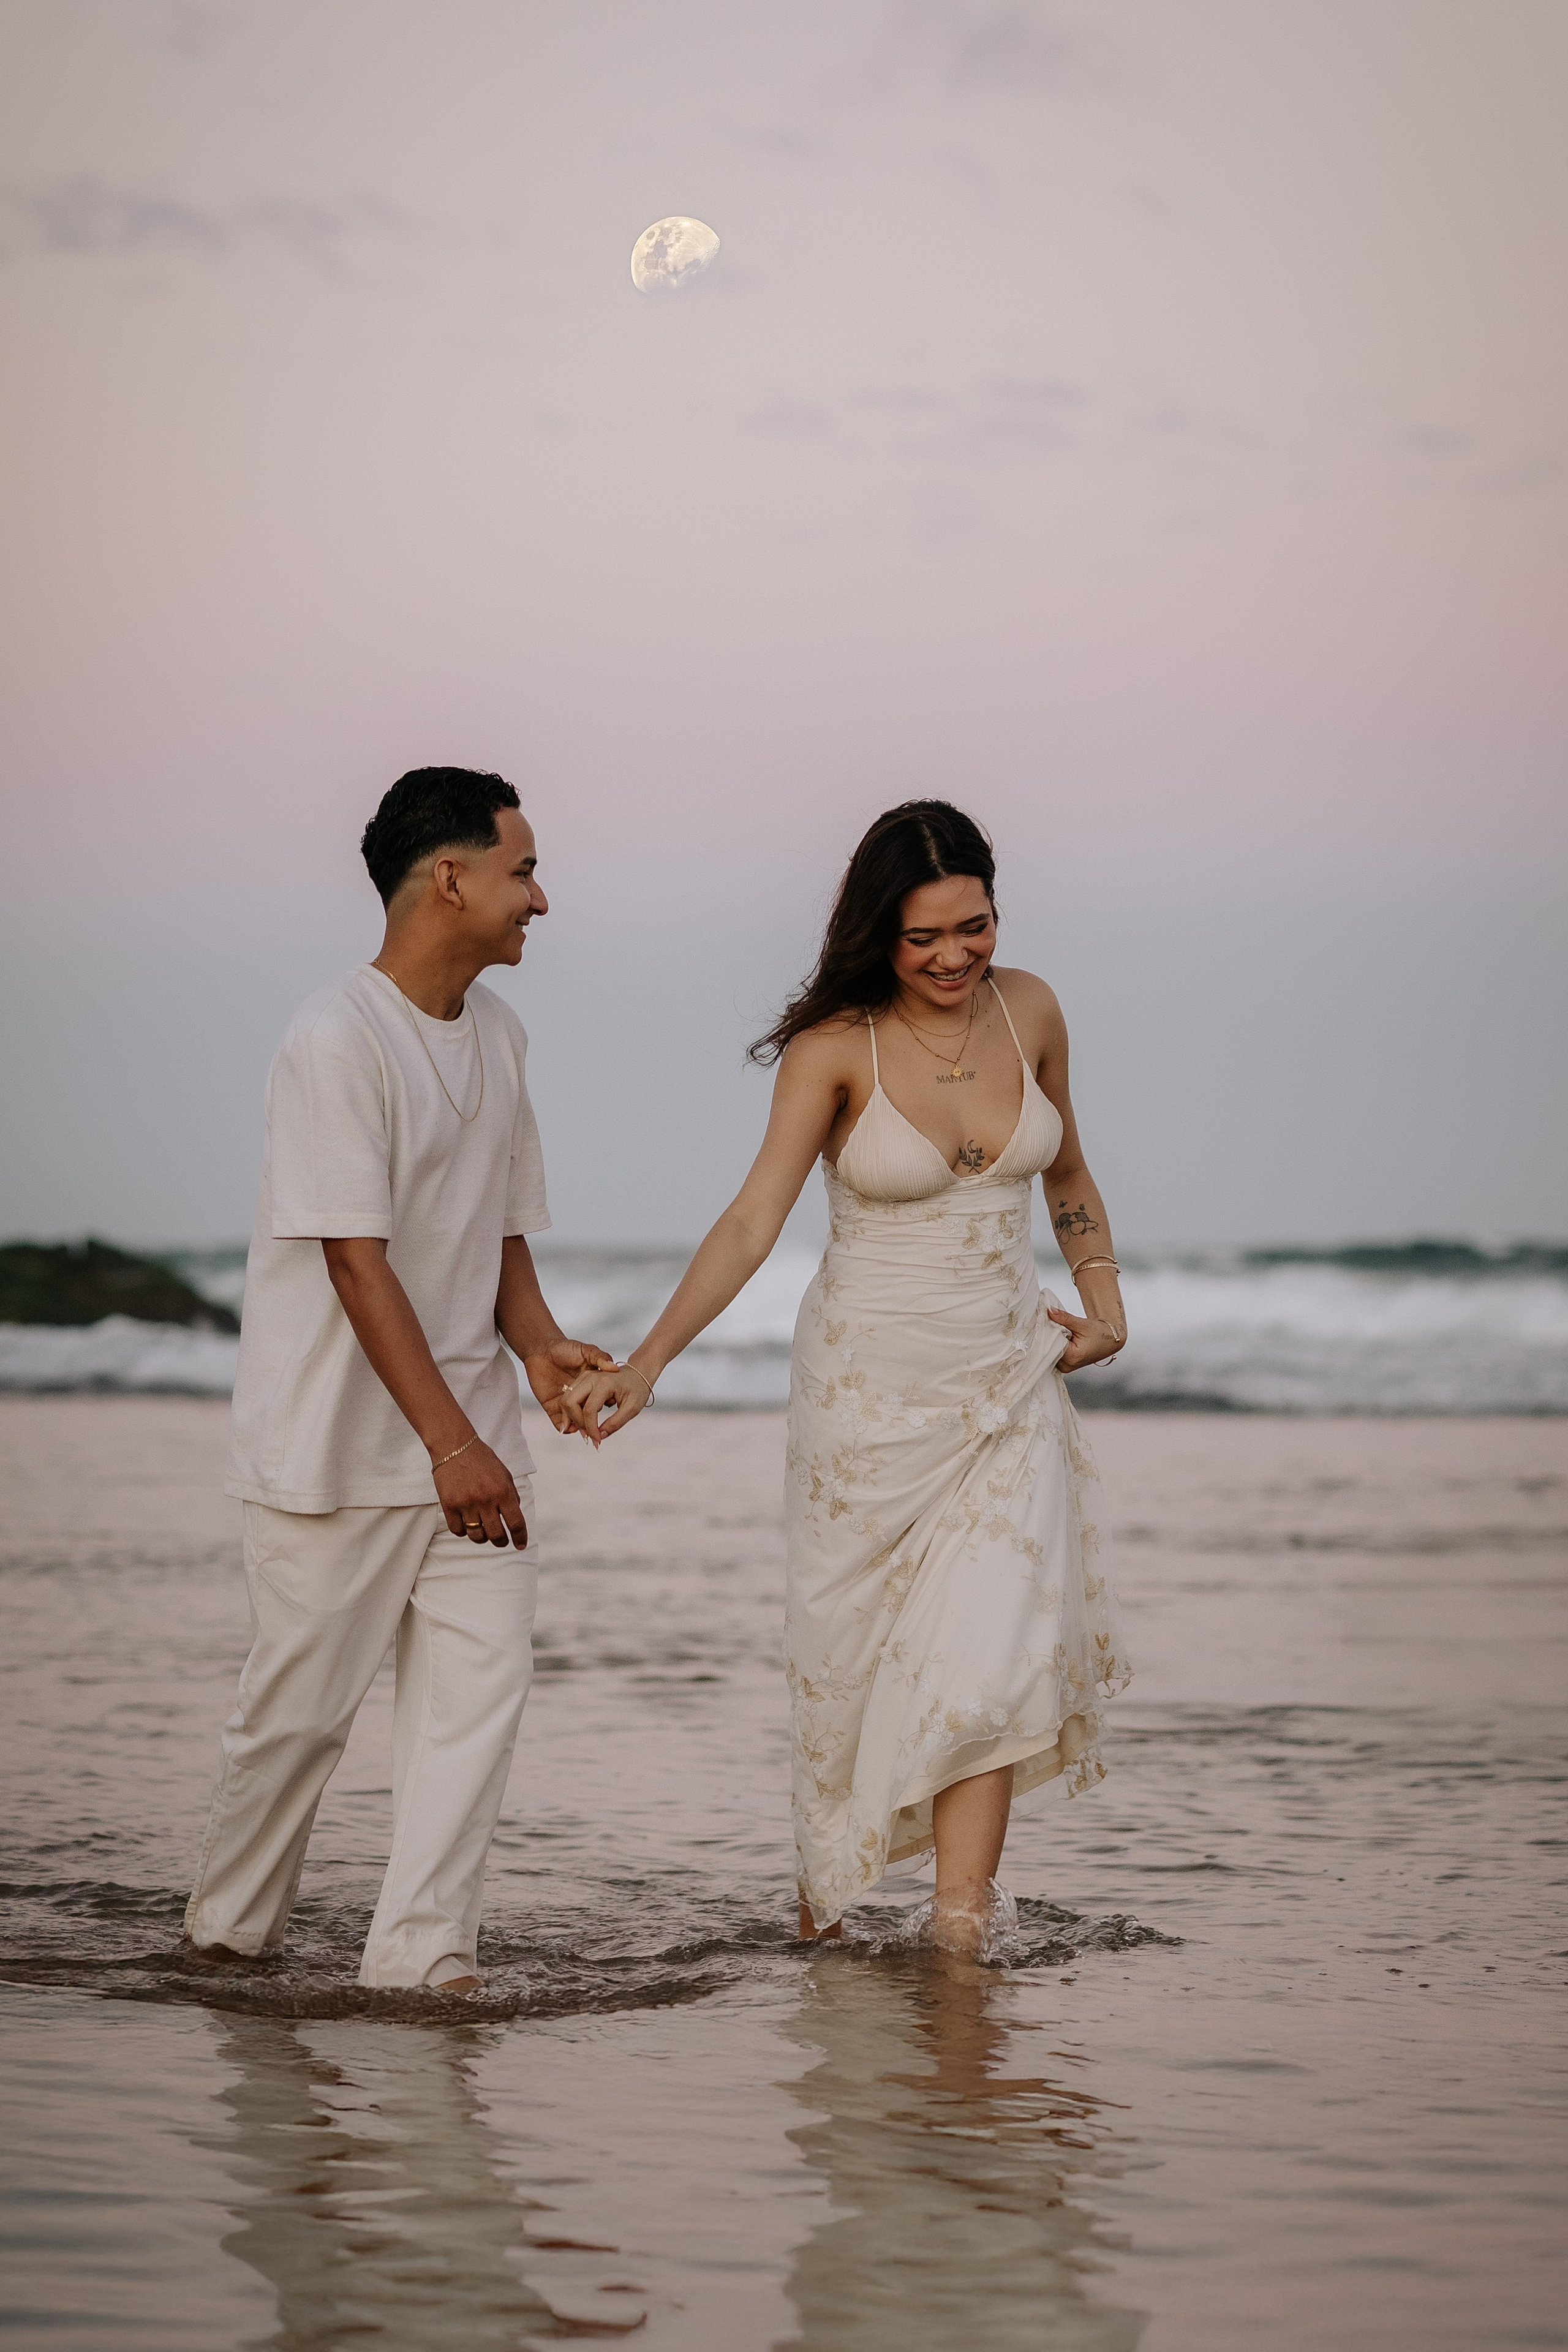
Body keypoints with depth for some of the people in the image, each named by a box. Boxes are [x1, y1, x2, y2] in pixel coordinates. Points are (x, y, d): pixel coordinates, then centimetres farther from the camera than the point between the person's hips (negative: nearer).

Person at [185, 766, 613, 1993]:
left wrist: (537, 1344, -3)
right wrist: (452, 1444, -24)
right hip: (337, 1440, -7)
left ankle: (421, 1951, 0)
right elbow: (355, 1258, -21)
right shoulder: (337, 1039, -16)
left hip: (470, 1438, 7)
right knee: (302, 1704, 3)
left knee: (483, 1677, -4)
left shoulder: (497, 1033, 10)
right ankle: (230, 1930, 24)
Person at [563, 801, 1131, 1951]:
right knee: (856, 1647, 5)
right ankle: (826, 1881, 29)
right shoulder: (836, 1047, -13)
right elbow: (753, 1220, -19)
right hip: (872, 1382, -3)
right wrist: (645, 1363, -29)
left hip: (1008, 1381, 3)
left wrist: (1105, 1300, 6)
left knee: (989, 1647, -10)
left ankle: (962, 1932, -9)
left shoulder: (1029, 1010, -1)